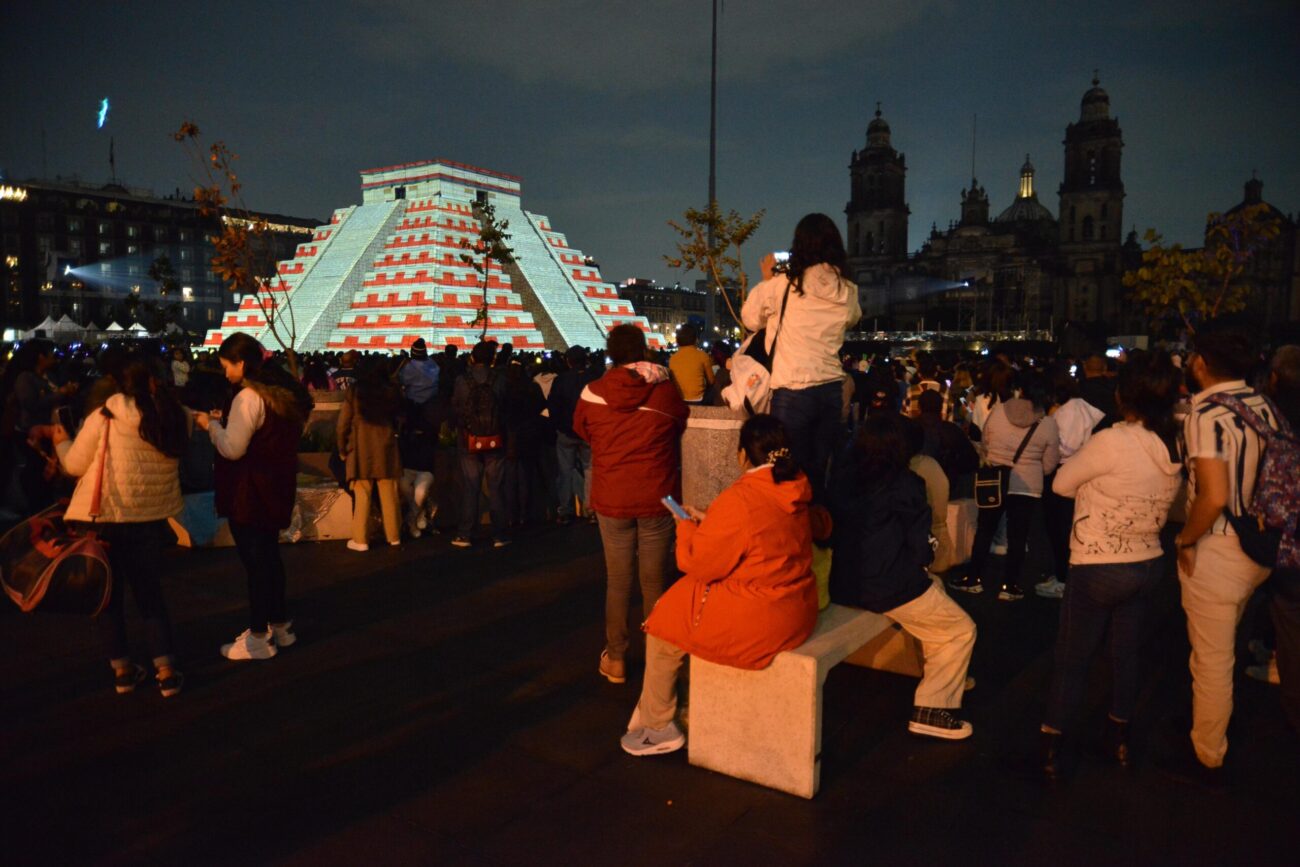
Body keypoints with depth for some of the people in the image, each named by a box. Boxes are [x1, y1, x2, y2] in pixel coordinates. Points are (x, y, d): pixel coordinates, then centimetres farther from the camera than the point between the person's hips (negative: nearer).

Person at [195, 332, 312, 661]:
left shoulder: (248, 397, -19)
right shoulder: (283, 392, 8)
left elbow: (232, 448, -20)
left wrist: (211, 424, -5)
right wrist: (226, 419, 10)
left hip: (249, 494, -9)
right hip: (275, 488, 9)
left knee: (255, 561, -1)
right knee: (269, 556, 18)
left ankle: (258, 637, 9)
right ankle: (279, 625, 28)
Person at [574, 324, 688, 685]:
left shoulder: (592, 393, -7)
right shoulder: (666, 390, -9)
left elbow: (582, 431, 10)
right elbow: (682, 427, 8)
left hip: (611, 499, 1)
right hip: (657, 497, 0)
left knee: (617, 582, 11)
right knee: (654, 582, 10)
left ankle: (616, 660, 20)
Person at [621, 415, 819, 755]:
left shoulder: (738, 500, -24)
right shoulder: (794, 492, 1)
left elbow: (698, 564, -13)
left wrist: (686, 527, 4)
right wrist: (708, 522, 14)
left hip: (758, 619, -9)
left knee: (662, 625, 12)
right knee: (682, 600, 25)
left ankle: (658, 727, 26)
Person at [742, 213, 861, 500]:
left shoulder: (783, 285, -8)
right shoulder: (847, 291, 4)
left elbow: (750, 319, 6)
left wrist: (767, 279, 19)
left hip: (793, 390, -4)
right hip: (831, 389, 4)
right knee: (819, 473, 14)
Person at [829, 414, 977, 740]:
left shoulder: (843, 477, -1)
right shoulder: (905, 484, -14)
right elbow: (922, 548, -11)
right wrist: (923, 559, 13)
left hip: (844, 585, 7)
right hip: (890, 588, -7)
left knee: (935, 586, 32)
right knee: (962, 630, 13)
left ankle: (941, 674, 42)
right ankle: (932, 709, 9)